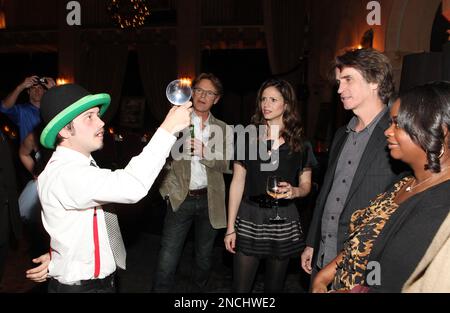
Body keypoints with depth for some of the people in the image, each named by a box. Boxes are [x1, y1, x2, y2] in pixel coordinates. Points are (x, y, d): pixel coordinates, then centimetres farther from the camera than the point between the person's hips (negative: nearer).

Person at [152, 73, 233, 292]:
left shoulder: (223, 129, 6)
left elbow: (227, 165, -4)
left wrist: (204, 152, -19)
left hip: (209, 200, 2)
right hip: (180, 199, -2)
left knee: (204, 257, 17)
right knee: (167, 260, -4)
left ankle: (198, 290, 38)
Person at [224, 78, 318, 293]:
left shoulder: (300, 144, 2)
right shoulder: (247, 138, 1)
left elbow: (306, 185, 8)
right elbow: (237, 183, 0)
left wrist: (294, 191, -17)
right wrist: (230, 227, -2)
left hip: (283, 223, 1)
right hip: (249, 221, 0)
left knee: (274, 286, 13)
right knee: (240, 288, 4)